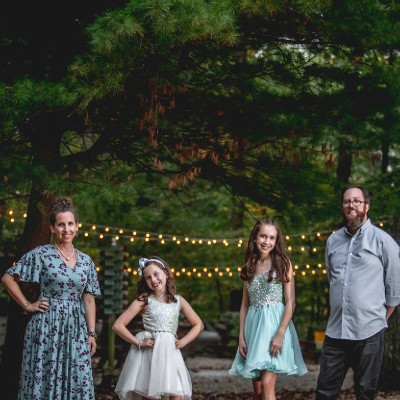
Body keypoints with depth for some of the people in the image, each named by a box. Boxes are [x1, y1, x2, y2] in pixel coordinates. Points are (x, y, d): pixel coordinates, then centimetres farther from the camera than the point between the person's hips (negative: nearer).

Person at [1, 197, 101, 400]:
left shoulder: (86, 261, 10)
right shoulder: (41, 254, -3)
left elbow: (89, 299, 12)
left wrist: (91, 333, 7)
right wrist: (27, 306, -3)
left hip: (76, 329, 4)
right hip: (47, 326, -4)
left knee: (78, 382, 1)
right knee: (44, 379, -1)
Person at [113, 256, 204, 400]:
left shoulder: (178, 301, 7)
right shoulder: (143, 300, -1)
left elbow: (198, 325, 17)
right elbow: (118, 325, -5)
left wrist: (183, 341, 3)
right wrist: (138, 343, -11)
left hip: (170, 352, 2)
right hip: (147, 352, -2)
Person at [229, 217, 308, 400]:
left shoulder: (283, 264, 0)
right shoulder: (250, 267, 12)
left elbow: (290, 303, -5)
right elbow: (244, 305, 14)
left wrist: (280, 334, -16)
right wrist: (241, 336, 5)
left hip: (275, 323, -5)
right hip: (253, 326, 5)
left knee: (267, 385, -15)